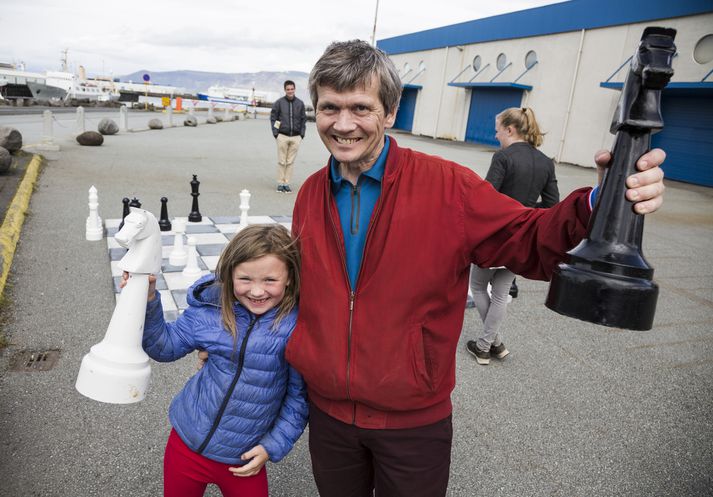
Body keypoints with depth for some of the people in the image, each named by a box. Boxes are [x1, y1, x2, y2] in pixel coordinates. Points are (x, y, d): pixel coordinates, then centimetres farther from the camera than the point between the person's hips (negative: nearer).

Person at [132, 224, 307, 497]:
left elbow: (299, 396, -10)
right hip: (188, 443, 2)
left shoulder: (298, 326, -19)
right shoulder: (209, 310, -12)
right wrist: (147, 300, -14)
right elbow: (165, 347, 0)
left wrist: (272, 446, -9)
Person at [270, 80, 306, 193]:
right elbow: (273, 118, 3)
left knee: (290, 162, 5)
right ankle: (280, 183, 8)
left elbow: (303, 119, 11)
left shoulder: (300, 103, 7)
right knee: (282, 161, 1)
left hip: (296, 137, 2)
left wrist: (302, 134, 3)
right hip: (282, 136, -2)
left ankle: (287, 183, 12)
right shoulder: (279, 102, 0)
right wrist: (275, 133, -4)